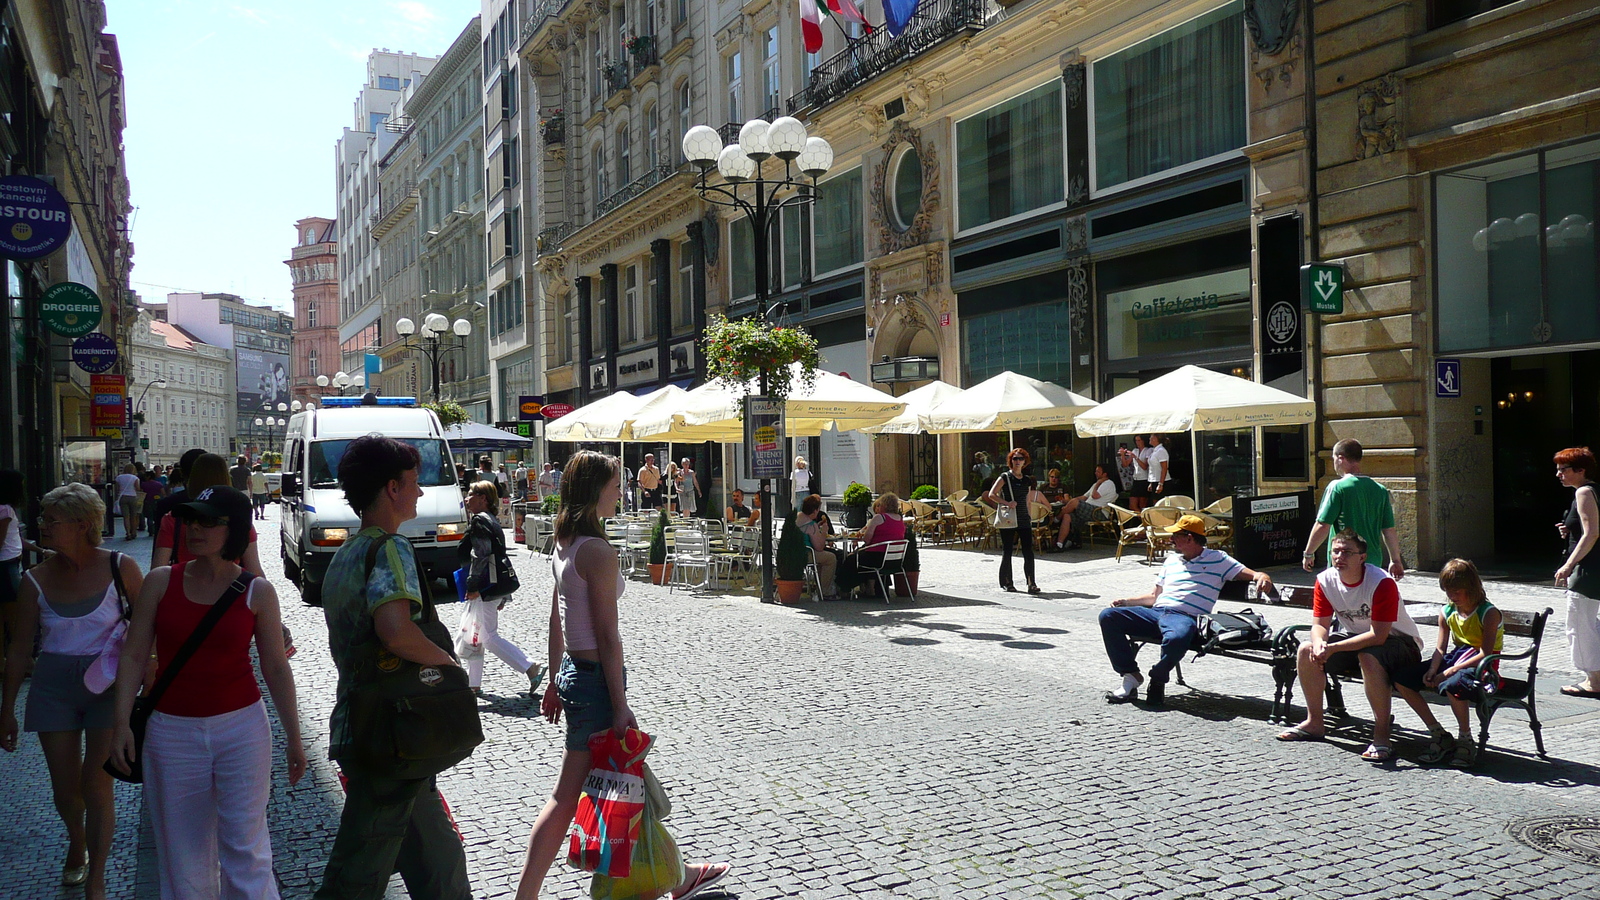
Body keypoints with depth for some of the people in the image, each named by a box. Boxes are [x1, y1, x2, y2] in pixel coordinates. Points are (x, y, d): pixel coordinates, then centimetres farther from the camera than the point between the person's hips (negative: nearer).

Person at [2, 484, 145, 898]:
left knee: (95, 783, -4)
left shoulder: (119, 568, -8)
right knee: (64, 787, 11)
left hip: (108, 683, -3)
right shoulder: (35, 581, -1)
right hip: (54, 688, 3)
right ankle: (76, 844, 43)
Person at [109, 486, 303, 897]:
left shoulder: (257, 591, -4)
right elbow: (134, 655, 2)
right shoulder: (160, 582, 0)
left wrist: (294, 738, 2)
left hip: (242, 728, -1)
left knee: (246, 848, 1)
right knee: (183, 852, 10)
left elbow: (276, 668, 0)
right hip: (172, 732, 2)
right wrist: (122, 723, -6)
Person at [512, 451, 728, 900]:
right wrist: (620, 706, -16)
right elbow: (607, 636, -19)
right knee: (567, 796, 3)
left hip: (572, 672, 10)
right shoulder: (598, 551, -19)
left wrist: (557, 680, 22)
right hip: (596, 677, -10)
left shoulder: (564, 543, 9)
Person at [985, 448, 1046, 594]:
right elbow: (991, 494, -8)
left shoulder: (1027, 480, 13)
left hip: (1024, 520, 4)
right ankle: (1007, 582, 14)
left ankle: (1031, 583, -5)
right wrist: (1007, 503, -19)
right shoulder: (1004, 477, -2)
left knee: (1028, 552, -5)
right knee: (1007, 552, 3)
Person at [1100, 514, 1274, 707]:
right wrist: (1126, 601, 17)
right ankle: (1131, 676, -16)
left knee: (1177, 638, -44)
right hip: (1156, 612, 6)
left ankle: (1157, 680, -14)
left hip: (1185, 617, -6)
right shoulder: (1171, 560, 28)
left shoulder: (1217, 559, 12)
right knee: (1108, 616, -17)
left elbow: (1251, 574, 5)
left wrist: (1263, 577, -19)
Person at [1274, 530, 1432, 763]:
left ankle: (1382, 734, -30)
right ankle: (1314, 723, 2)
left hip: (1398, 642, -6)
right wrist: (1319, 643, -31)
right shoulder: (1326, 580, -9)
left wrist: (1333, 648, -37)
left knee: (1368, 657, -38)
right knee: (1307, 650, -12)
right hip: (1355, 637, 6)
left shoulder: (1382, 582, -28)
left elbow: (1378, 635, -32)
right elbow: (1319, 624, -6)